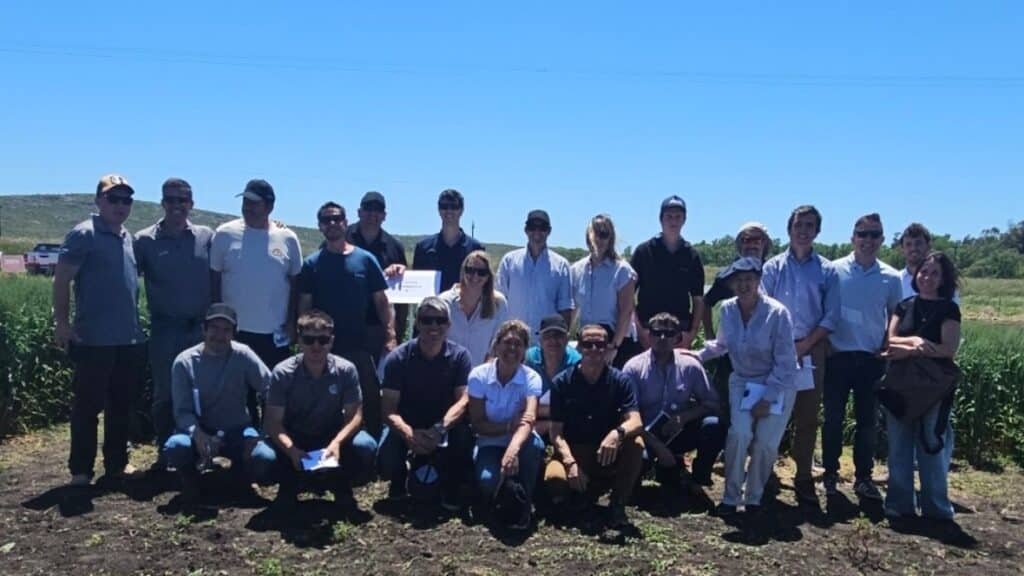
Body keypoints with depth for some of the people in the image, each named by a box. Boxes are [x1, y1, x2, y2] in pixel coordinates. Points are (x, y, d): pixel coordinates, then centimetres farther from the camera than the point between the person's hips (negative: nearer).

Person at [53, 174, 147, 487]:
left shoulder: (130, 238, 13)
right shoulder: (84, 234, -7)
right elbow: (61, 280, -9)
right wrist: (61, 322, -13)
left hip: (131, 339, 7)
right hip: (94, 340, -6)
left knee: (121, 406, 13)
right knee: (87, 406, 3)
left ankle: (117, 464, 24)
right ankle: (80, 470, 14)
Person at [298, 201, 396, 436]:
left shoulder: (365, 260, 3)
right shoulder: (312, 264, 4)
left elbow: (381, 302, 2)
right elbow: (304, 306, 5)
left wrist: (390, 336, -7)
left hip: (359, 346, 0)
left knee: (371, 400, 3)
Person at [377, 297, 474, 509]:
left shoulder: (459, 355, -10)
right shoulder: (398, 357, -12)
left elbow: (463, 399, -19)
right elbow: (389, 409, -17)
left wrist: (441, 428, -37)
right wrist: (408, 433, -38)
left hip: (445, 423, 0)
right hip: (406, 424, 0)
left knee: (463, 436, -32)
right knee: (387, 464, -26)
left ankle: (450, 489, -1)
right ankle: (399, 481, 16)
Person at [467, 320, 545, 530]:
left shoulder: (531, 378, -14)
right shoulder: (479, 375, -11)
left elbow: (529, 420, -31)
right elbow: (477, 424, -11)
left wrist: (513, 448, -51)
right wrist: (509, 426, -28)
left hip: (520, 443, 0)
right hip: (490, 443, 0)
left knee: (533, 444, -36)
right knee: (487, 481, -32)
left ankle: (523, 505, -12)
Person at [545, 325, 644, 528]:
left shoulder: (620, 380, -7)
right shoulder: (561, 382, -7)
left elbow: (635, 422, -19)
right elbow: (556, 432, -10)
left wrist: (617, 433, -42)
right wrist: (571, 463, -27)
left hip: (608, 452, 1)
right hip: (573, 450, 0)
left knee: (636, 444, -31)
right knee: (554, 478, -32)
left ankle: (617, 505, -9)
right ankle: (588, 490, 5)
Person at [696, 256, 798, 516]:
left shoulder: (777, 312, -21)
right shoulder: (727, 309, -10)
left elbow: (785, 363, -17)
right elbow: (721, 344, 12)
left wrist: (767, 398, -18)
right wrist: (698, 355, 2)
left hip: (777, 384, -2)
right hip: (742, 382, 2)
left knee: (766, 442, -10)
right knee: (739, 434, -17)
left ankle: (754, 497, 14)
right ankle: (731, 497, -1)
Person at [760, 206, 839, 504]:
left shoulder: (826, 271, 6)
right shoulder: (774, 267, 5)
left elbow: (831, 316, 2)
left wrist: (804, 345, -8)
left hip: (811, 351, 1)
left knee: (808, 417, 5)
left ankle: (803, 477, 14)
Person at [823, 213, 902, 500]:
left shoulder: (891, 278, 2)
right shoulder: (834, 270, -3)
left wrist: (886, 350, 4)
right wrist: (822, 344, -4)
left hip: (872, 359, 2)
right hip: (838, 356, -2)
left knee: (867, 420, 9)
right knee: (833, 418, 5)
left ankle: (863, 477, 21)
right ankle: (830, 474, 17)